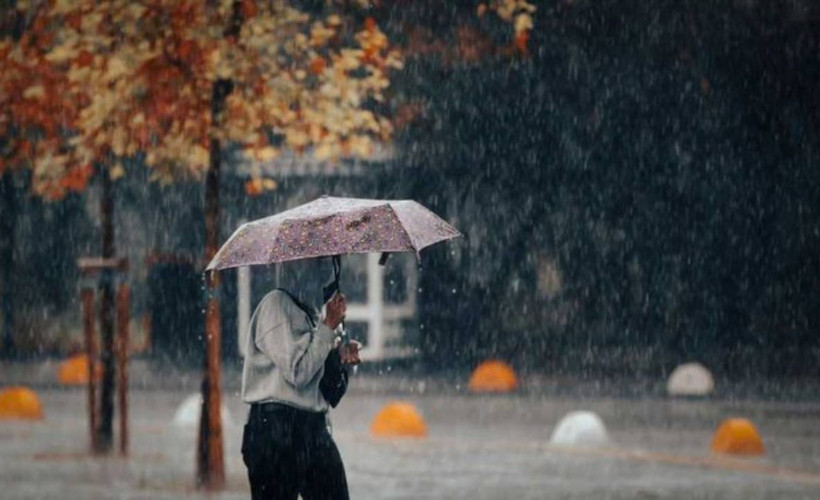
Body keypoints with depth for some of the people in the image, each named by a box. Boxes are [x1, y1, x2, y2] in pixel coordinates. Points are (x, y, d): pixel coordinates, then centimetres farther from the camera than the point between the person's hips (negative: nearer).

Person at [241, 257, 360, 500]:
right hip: (276, 431, -8)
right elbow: (297, 372, -17)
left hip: (314, 429, 8)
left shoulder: (310, 313, 17)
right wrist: (329, 326, -10)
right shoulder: (276, 305, -8)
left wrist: (341, 357, 2)